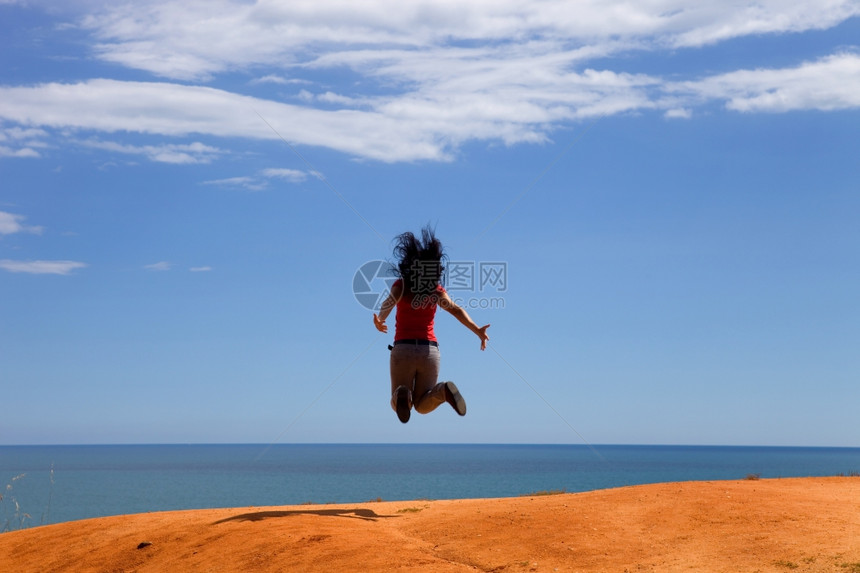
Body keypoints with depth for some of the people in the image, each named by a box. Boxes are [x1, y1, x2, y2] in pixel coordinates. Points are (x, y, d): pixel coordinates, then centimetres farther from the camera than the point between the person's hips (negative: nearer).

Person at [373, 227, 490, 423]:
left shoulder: (401, 285, -2)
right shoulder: (437, 290, 4)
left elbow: (388, 304, -26)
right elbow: (456, 310, -13)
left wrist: (379, 322, -16)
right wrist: (478, 330, -22)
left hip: (403, 349, -2)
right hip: (430, 350, 2)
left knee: (398, 406, 11)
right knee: (422, 406, 13)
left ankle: (402, 395, -28)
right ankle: (443, 391, -22)